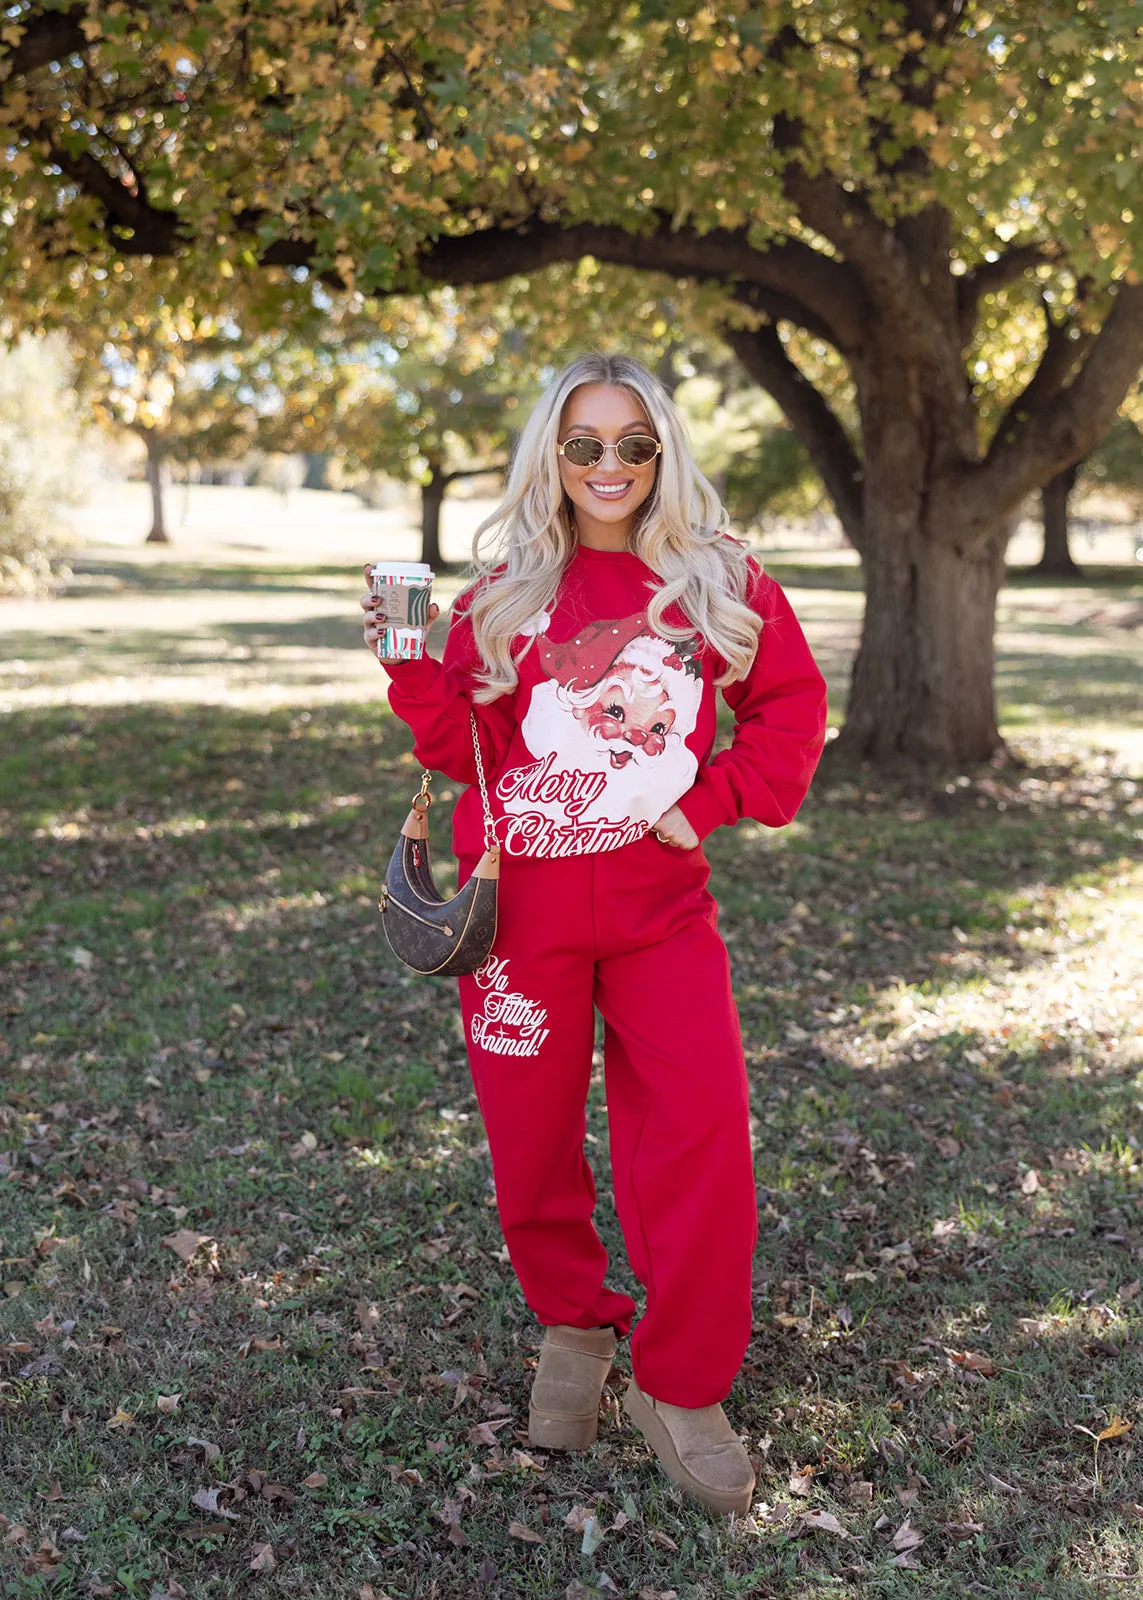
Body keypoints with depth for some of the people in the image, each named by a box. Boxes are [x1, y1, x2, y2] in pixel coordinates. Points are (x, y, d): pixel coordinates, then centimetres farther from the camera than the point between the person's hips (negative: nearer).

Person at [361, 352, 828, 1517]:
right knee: (532, 1138, 10)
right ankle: (573, 1327, 36)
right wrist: (413, 668, -14)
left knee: (701, 1132, -5)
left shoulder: (719, 579, 3)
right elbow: (468, 750, 2)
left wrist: (711, 801, -3)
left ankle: (679, 1389, 14)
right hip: (523, 900, 0)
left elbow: (791, 703, 8)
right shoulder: (506, 589, 3)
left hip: (660, 902, 0)